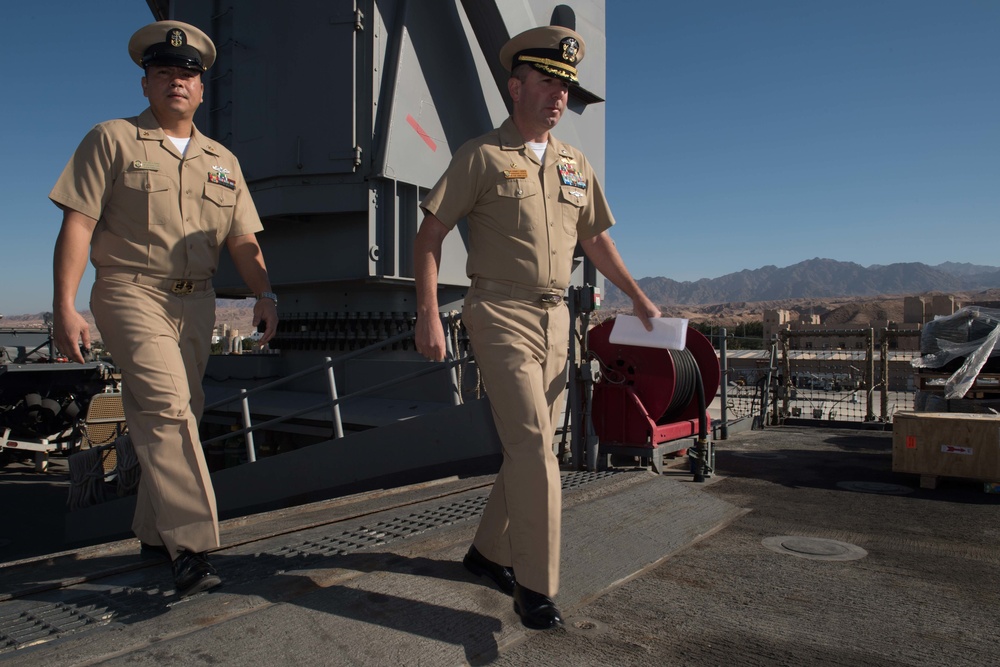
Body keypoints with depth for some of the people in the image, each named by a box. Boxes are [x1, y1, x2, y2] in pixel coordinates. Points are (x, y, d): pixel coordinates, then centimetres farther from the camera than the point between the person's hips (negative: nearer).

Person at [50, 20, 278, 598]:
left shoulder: (223, 162, 17)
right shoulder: (112, 141, 4)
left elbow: (243, 239, 12)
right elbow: (78, 224, -3)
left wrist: (265, 293, -4)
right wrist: (65, 305, -12)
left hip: (196, 302, 5)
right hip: (132, 294, -5)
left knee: (175, 417, 9)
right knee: (167, 409, -19)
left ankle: (154, 533, 24)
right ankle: (191, 544, -18)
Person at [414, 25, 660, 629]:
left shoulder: (576, 164, 14)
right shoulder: (482, 155, -3)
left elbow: (596, 239, 23)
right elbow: (430, 236, -5)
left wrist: (639, 298, 18)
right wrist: (428, 314, -14)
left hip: (556, 318, 6)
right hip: (501, 314, -6)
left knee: (532, 445, 11)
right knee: (533, 445, -12)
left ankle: (490, 550, 29)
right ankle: (536, 585, 0)